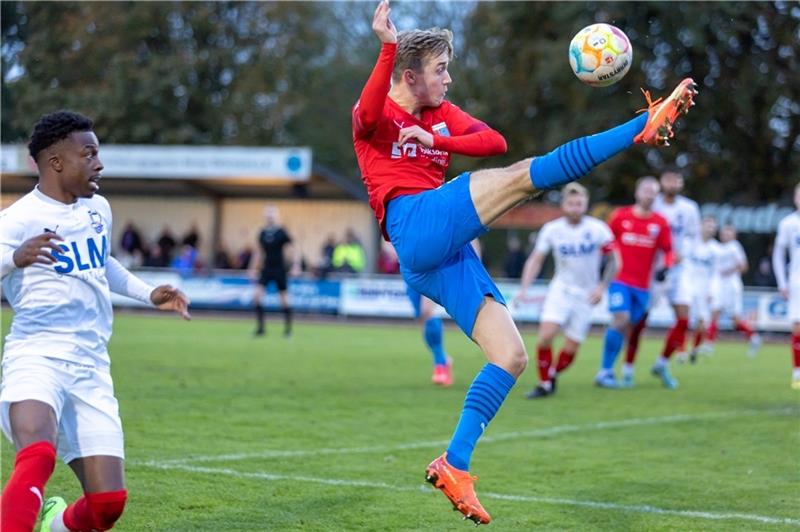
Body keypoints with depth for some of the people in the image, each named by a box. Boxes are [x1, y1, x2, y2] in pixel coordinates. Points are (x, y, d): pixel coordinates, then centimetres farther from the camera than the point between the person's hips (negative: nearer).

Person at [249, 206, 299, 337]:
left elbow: (290, 249, -6)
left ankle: (288, 329, 17)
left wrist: (295, 265, -18)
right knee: (256, 296, -11)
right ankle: (260, 327, -5)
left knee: (284, 299, 3)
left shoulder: (281, 232, -7)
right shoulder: (263, 233, 6)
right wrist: (253, 269, 15)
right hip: (266, 269, 4)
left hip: (279, 270, -4)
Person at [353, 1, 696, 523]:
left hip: (444, 258, 8)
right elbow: (369, 115, -23)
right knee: (528, 174, -21)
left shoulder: (441, 114, 26)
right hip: (417, 222, -8)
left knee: (512, 357, 1)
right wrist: (389, 47, -36)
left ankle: (454, 467, -1)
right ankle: (647, 122, -22)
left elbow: (495, 141, 9)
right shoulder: (376, 115, 6)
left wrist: (435, 140, -4)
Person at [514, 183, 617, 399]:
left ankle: (552, 375, 28)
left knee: (570, 350, -3)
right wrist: (524, 289, -13)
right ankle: (545, 384, 1)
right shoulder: (552, 229, -6)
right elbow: (535, 260, -1)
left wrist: (602, 287, -9)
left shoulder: (598, 229, -9)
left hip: (586, 295, 0)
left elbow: (613, 260, 1)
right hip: (560, 289, 0)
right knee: (545, 336, -18)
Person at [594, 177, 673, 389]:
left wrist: (666, 267, -8)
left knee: (629, 325, 3)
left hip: (642, 285, 3)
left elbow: (667, 250, 9)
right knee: (621, 319, -16)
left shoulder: (660, 223, 3)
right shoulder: (620, 216, 0)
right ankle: (605, 371, -10)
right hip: (620, 278, -3)